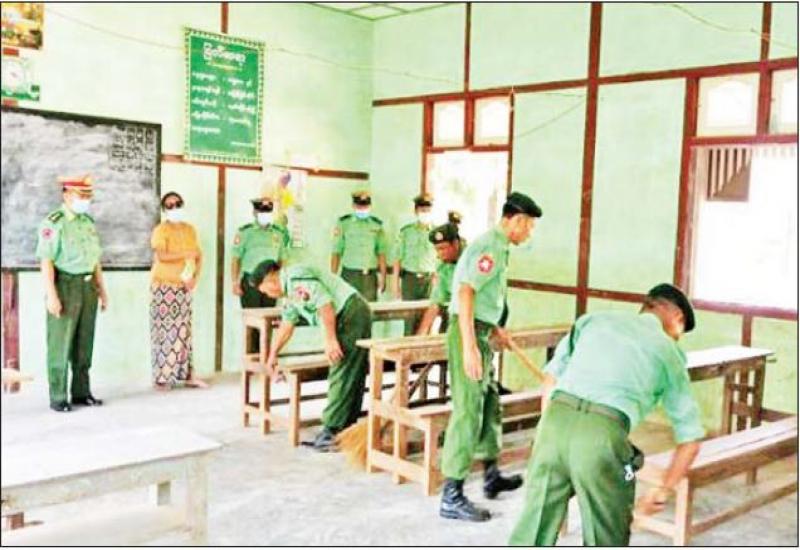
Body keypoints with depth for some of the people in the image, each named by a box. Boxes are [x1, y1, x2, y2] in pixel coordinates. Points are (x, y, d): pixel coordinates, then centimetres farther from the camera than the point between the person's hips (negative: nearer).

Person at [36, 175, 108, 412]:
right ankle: (58, 398, 5)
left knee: (84, 344, 9)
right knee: (60, 345, -2)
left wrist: (102, 290, 14)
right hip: (64, 286, -7)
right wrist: (51, 295, -21)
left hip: (88, 287, 7)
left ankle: (81, 392, 17)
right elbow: (46, 261, -15)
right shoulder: (53, 223, -10)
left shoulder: (88, 222, 12)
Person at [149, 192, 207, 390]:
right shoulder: (160, 230, -8)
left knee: (184, 331, 8)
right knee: (164, 331, -6)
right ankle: (161, 377, -2)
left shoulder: (190, 230, 11)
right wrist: (186, 254, -18)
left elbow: (198, 256, 11)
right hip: (163, 286, -6)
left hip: (184, 287, 6)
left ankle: (186, 374, 13)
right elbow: (161, 256, -22)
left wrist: (195, 277, -3)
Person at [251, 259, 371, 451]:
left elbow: (325, 303, -20)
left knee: (341, 377, -7)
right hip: (355, 317, 10)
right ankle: (346, 428, 17)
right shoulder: (290, 292, 22)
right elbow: (286, 325, 33)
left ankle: (332, 431, -4)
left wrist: (330, 339, -17)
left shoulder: (296, 277, -11)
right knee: (353, 378, 12)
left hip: (351, 312, -10)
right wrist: (273, 354, 41)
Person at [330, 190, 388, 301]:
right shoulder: (343, 223, 2)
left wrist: (383, 276, 2)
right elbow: (336, 252, 1)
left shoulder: (377, 225, 8)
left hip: (370, 276, 2)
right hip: (350, 275, -2)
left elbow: (381, 252, 8)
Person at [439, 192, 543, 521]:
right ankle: (452, 497, -3)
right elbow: (465, 292, -26)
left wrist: (495, 328, 33)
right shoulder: (490, 247, -16)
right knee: (468, 410, -8)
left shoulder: (496, 246, 16)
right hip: (469, 334, -11)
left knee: (490, 404, 19)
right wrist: (469, 347, -30)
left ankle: (491, 476, 34)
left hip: (479, 333, 11)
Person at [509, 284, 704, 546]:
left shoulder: (595, 318, 25)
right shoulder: (669, 352, 21)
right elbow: (690, 441, 22)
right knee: (606, 539, 17)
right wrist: (662, 491, 33)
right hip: (603, 435, -2)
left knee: (535, 522, 16)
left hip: (555, 419, 3)